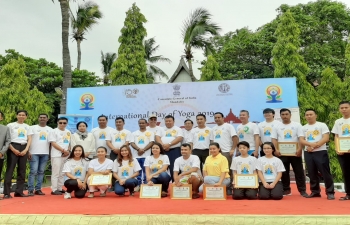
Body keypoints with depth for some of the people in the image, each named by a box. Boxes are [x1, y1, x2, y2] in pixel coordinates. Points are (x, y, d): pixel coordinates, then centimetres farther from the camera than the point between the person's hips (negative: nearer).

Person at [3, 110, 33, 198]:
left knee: (22, 170, 6)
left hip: (24, 148, 4)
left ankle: (19, 191, 12)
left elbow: (29, 139, 8)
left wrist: (26, 150, -6)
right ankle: (6, 192, -4)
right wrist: (13, 149, -13)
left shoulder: (27, 127, 14)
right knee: (10, 169, -7)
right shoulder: (10, 125, 3)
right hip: (13, 148, -4)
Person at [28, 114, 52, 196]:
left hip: (45, 153, 3)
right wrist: (28, 152, -8)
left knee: (41, 172, 6)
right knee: (33, 171, -7)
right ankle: (30, 190, 0)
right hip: (34, 153, -3)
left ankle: (38, 189, 13)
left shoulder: (50, 129, 12)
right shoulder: (32, 128, 3)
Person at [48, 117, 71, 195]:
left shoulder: (68, 132, 15)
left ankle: (60, 189, 18)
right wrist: (63, 150, -16)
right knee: (56, 173, -4)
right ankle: (54, 189, 1)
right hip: (57, 155, -6)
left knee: (62, 173, 10)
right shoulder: (53, 131, -3)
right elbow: (53, 143, -11)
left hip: (66, 155, 6)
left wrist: (68, 151, -3)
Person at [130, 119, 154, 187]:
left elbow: (151, 143, -3)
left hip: (146, 155, -2)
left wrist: (143, 150, -14)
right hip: (136, 155, 2)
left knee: (146, 171, -1)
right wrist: (139, 149, -14)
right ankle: (139, 185, 14)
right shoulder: (134, 133, 13)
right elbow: (132, 143, 2)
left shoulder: (150, 133, 7)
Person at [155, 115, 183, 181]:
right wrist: (163, 145, -13)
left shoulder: (178, 129, 9)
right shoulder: (161, 129, 18)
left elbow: (179, 138, -5)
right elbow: (157, 137, 5)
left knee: (174, 168, -8)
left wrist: (169, 144, -16)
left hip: (175, 150, -3)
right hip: (163, 150, 3)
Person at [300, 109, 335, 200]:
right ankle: (315, 191, 19)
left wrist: (314, 146, -15)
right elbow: (301, 140, 3)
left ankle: (330, 192, 6)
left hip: (321, 152, -4)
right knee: (312, 173, 9)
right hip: (308, 153, 4)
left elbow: (326, 138, -10)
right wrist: (311, 144, -17)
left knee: (325, 173, -3)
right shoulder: (303, 128, 12)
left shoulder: (322, 125, 1)